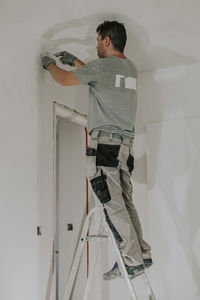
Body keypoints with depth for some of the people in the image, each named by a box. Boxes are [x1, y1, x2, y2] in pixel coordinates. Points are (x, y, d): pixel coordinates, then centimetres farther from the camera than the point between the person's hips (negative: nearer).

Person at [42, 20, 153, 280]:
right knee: (125, 203, 10)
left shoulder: (102, 66, -7)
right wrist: (74, 61, 39)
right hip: (126, 142, 8)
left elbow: (64, 79, 1)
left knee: (113, 205, -7)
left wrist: (49, 63, 22)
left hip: (105, 141, -8)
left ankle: (133, 261, -4)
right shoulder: (131, 69, 19)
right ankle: (143, 254, 11)